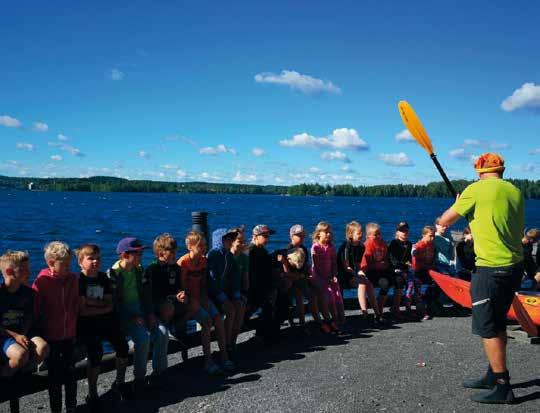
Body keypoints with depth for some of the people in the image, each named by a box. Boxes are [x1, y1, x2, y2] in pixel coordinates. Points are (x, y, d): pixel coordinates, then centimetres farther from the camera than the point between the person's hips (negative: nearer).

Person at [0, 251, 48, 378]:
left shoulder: (28, 292, 1)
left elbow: (29, 317, 8)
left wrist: (23, 335, -9)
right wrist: (15, 336, -17)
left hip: (23, 333, 5)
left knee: (43, 348, -23)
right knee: (21, 354, -33)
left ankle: (20, 371, 1)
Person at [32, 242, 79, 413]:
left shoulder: (73, 279, -3)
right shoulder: (42, 281, -15)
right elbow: (34, 310, -10)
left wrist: (74, 327, 8)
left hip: (69, 335, 3)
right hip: (51, 337, -3)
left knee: (70, 373, 13)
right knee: (55, 375, 10)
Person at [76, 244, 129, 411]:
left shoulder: (103, 277, 9)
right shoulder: (79, 280, -7)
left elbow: (110, 305, 6)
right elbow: (83, 310, -13)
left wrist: (91, 302, -8)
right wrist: (101, 307, -6)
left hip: (106, 319, 5)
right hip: (87, 323, -5)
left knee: (122, 346, -8)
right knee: (96, 352, -23)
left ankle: (119, 384, 16)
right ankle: (92, 395, -5)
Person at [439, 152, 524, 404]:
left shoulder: (476, 189, -10)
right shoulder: (515, 192, 9)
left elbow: (444, 221, -4)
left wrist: (458, 205, 17)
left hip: (491, 269, -8)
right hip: (515, 265, 8)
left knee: (488, 329, 1)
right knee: (497, 323, 18)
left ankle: (502, 388, 6)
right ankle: (493, 376, 30)